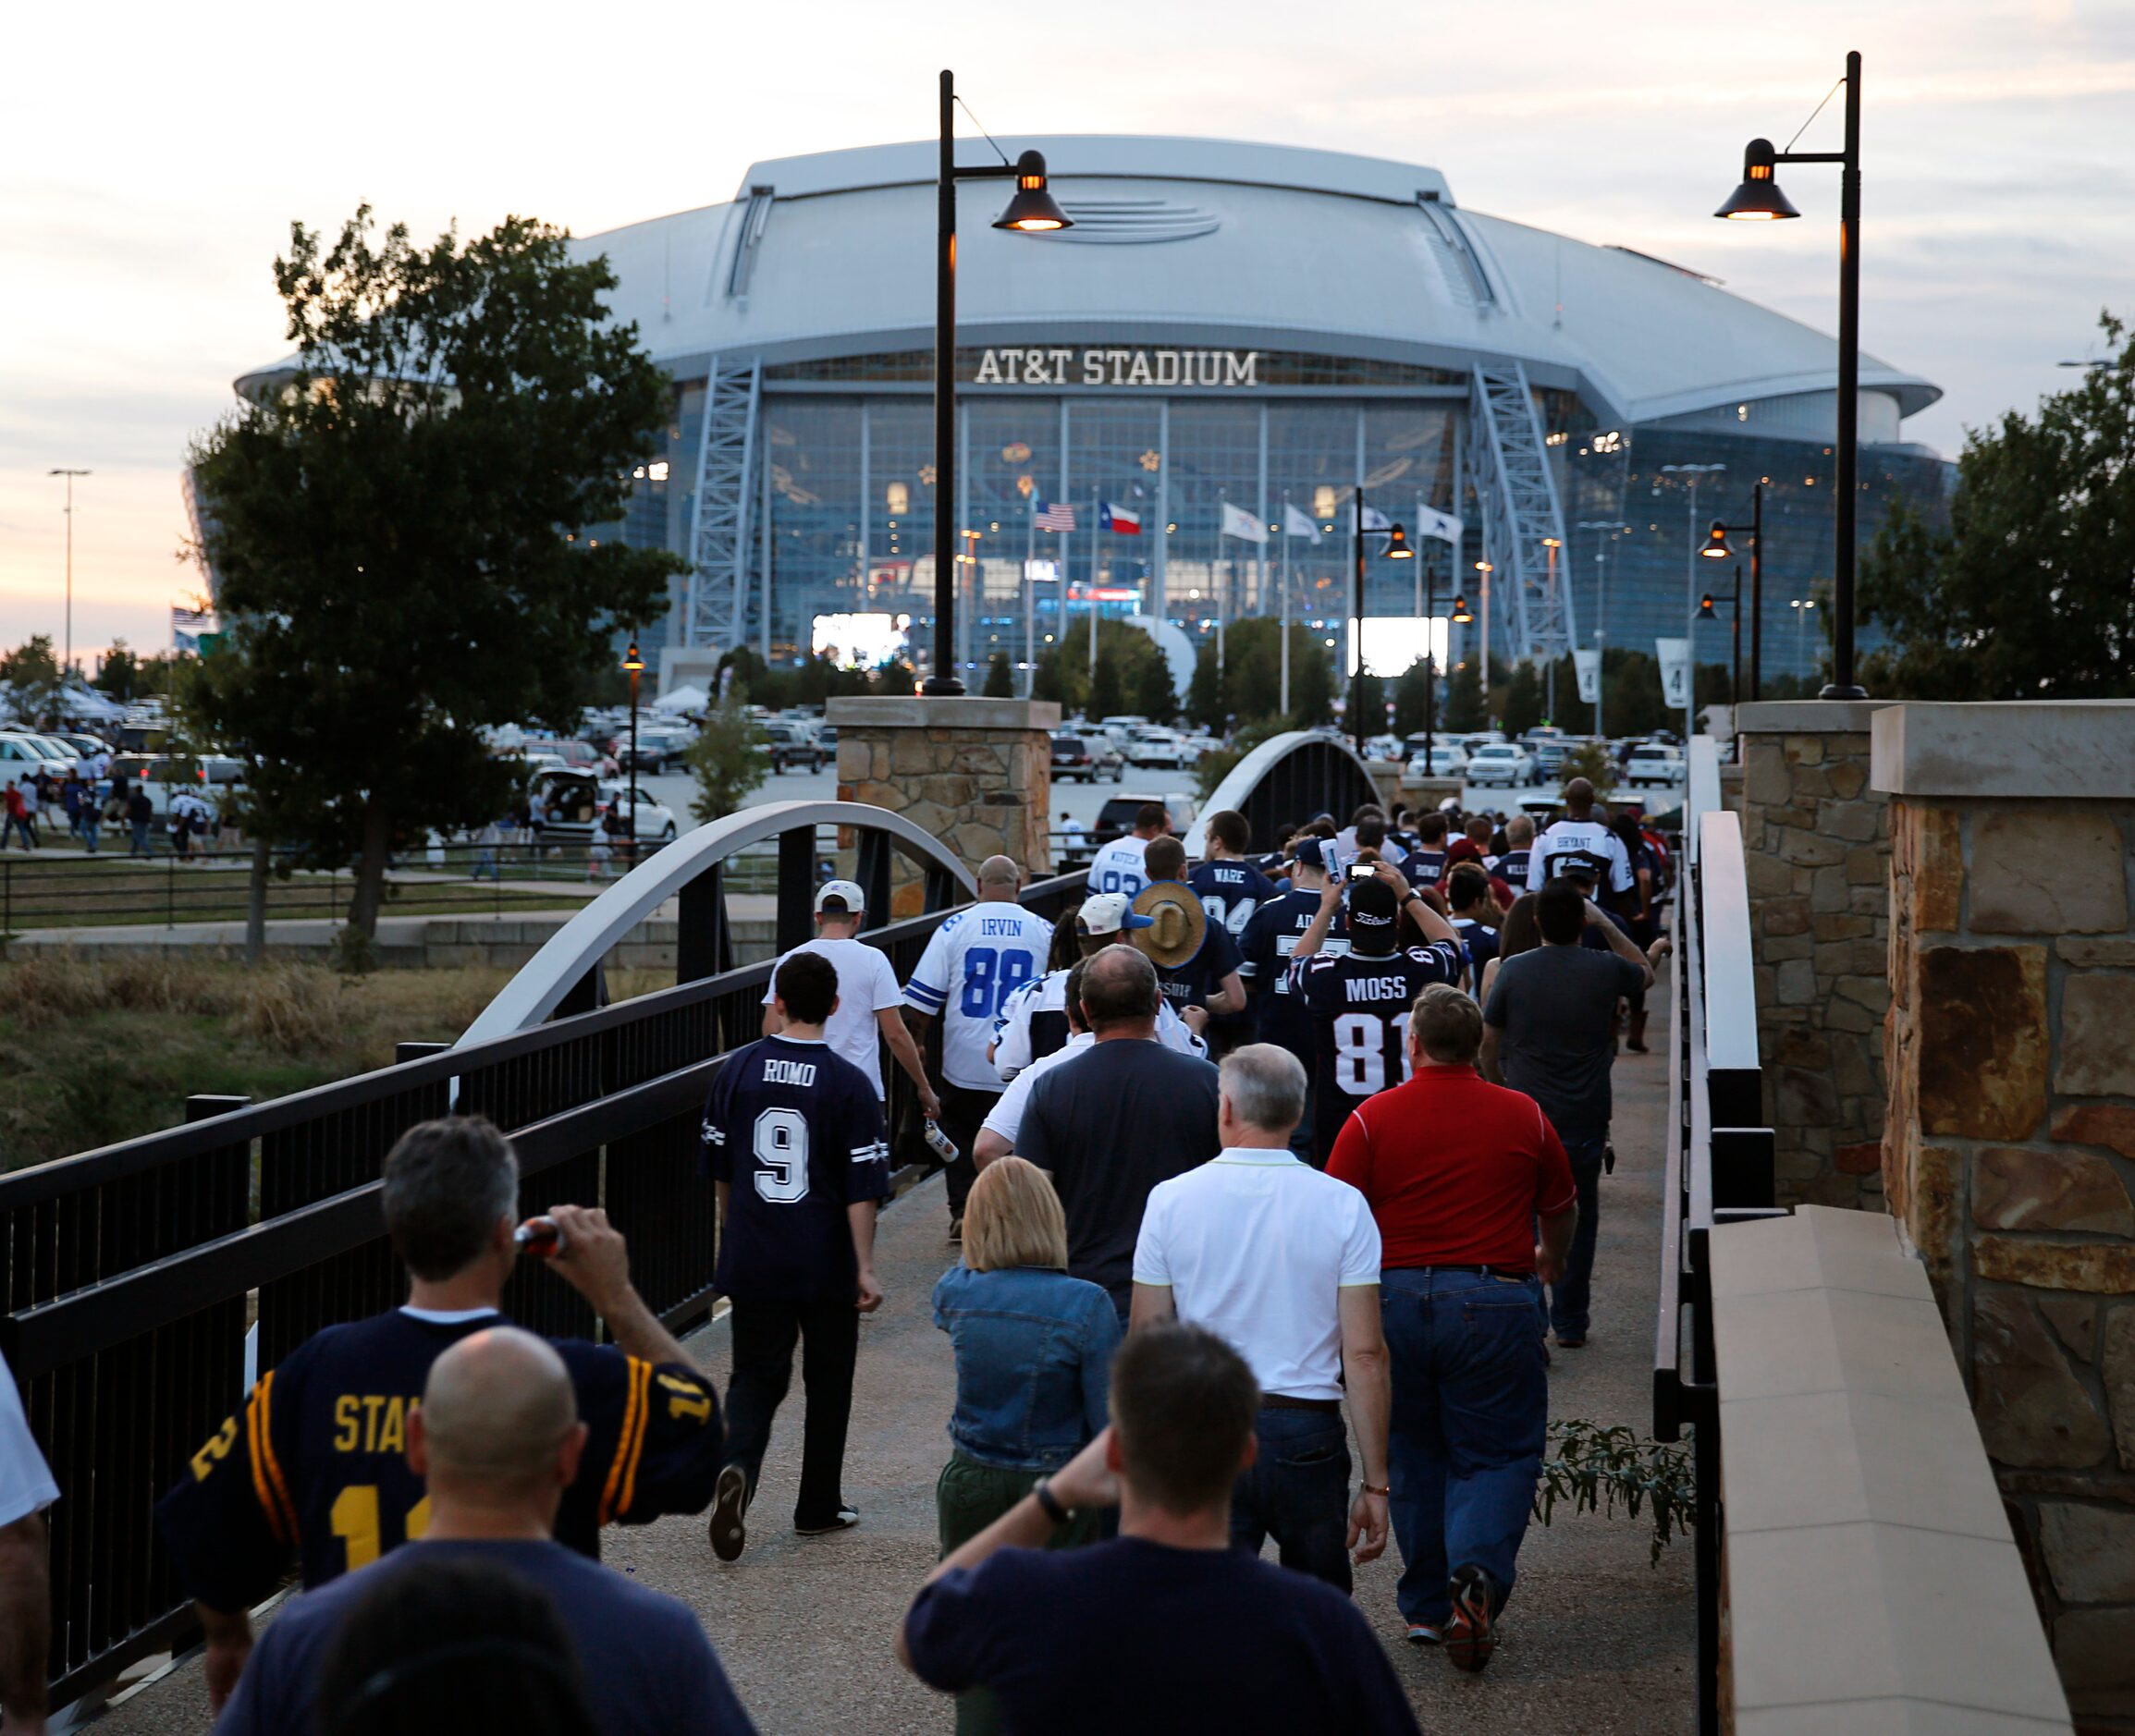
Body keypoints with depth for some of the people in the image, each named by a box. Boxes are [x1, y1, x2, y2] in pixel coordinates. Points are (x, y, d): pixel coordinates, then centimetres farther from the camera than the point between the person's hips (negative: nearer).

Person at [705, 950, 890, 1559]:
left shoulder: (738, 1069, 0)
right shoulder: (850, 1084, -11)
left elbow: (719, 1167, 9)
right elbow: (861, 1189, -13)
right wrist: (865, 1268, -7)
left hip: (752, 1259, 2)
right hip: (826, 1265, -2)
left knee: (755, 1377, 9)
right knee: (828, 1383, 15)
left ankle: (736, 1468, -19)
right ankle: (818, 1508, 23)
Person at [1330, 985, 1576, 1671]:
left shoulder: (1373, 1119, -3)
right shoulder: (1524, 1117, 2)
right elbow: (1560, 1207, 17)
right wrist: (1551, 1261, 39)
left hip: (1398, 1299, 1)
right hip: (1494, 1300, -1)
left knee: (1415, 1458, 14)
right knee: (1498, 1455, 7)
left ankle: (1426, 1607, 19)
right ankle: (1477, 1574, -17)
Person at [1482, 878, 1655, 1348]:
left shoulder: (1513, 971, -5)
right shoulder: (1605, 969, -4)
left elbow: (1487, 1044, 3)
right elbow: (1646, 973, 21)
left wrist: (1500, 1089, 20)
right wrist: (1606, 924, 19)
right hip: (1585, 1120, 1)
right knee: (1579, 1220, 15)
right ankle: (1570, 1322, 22)